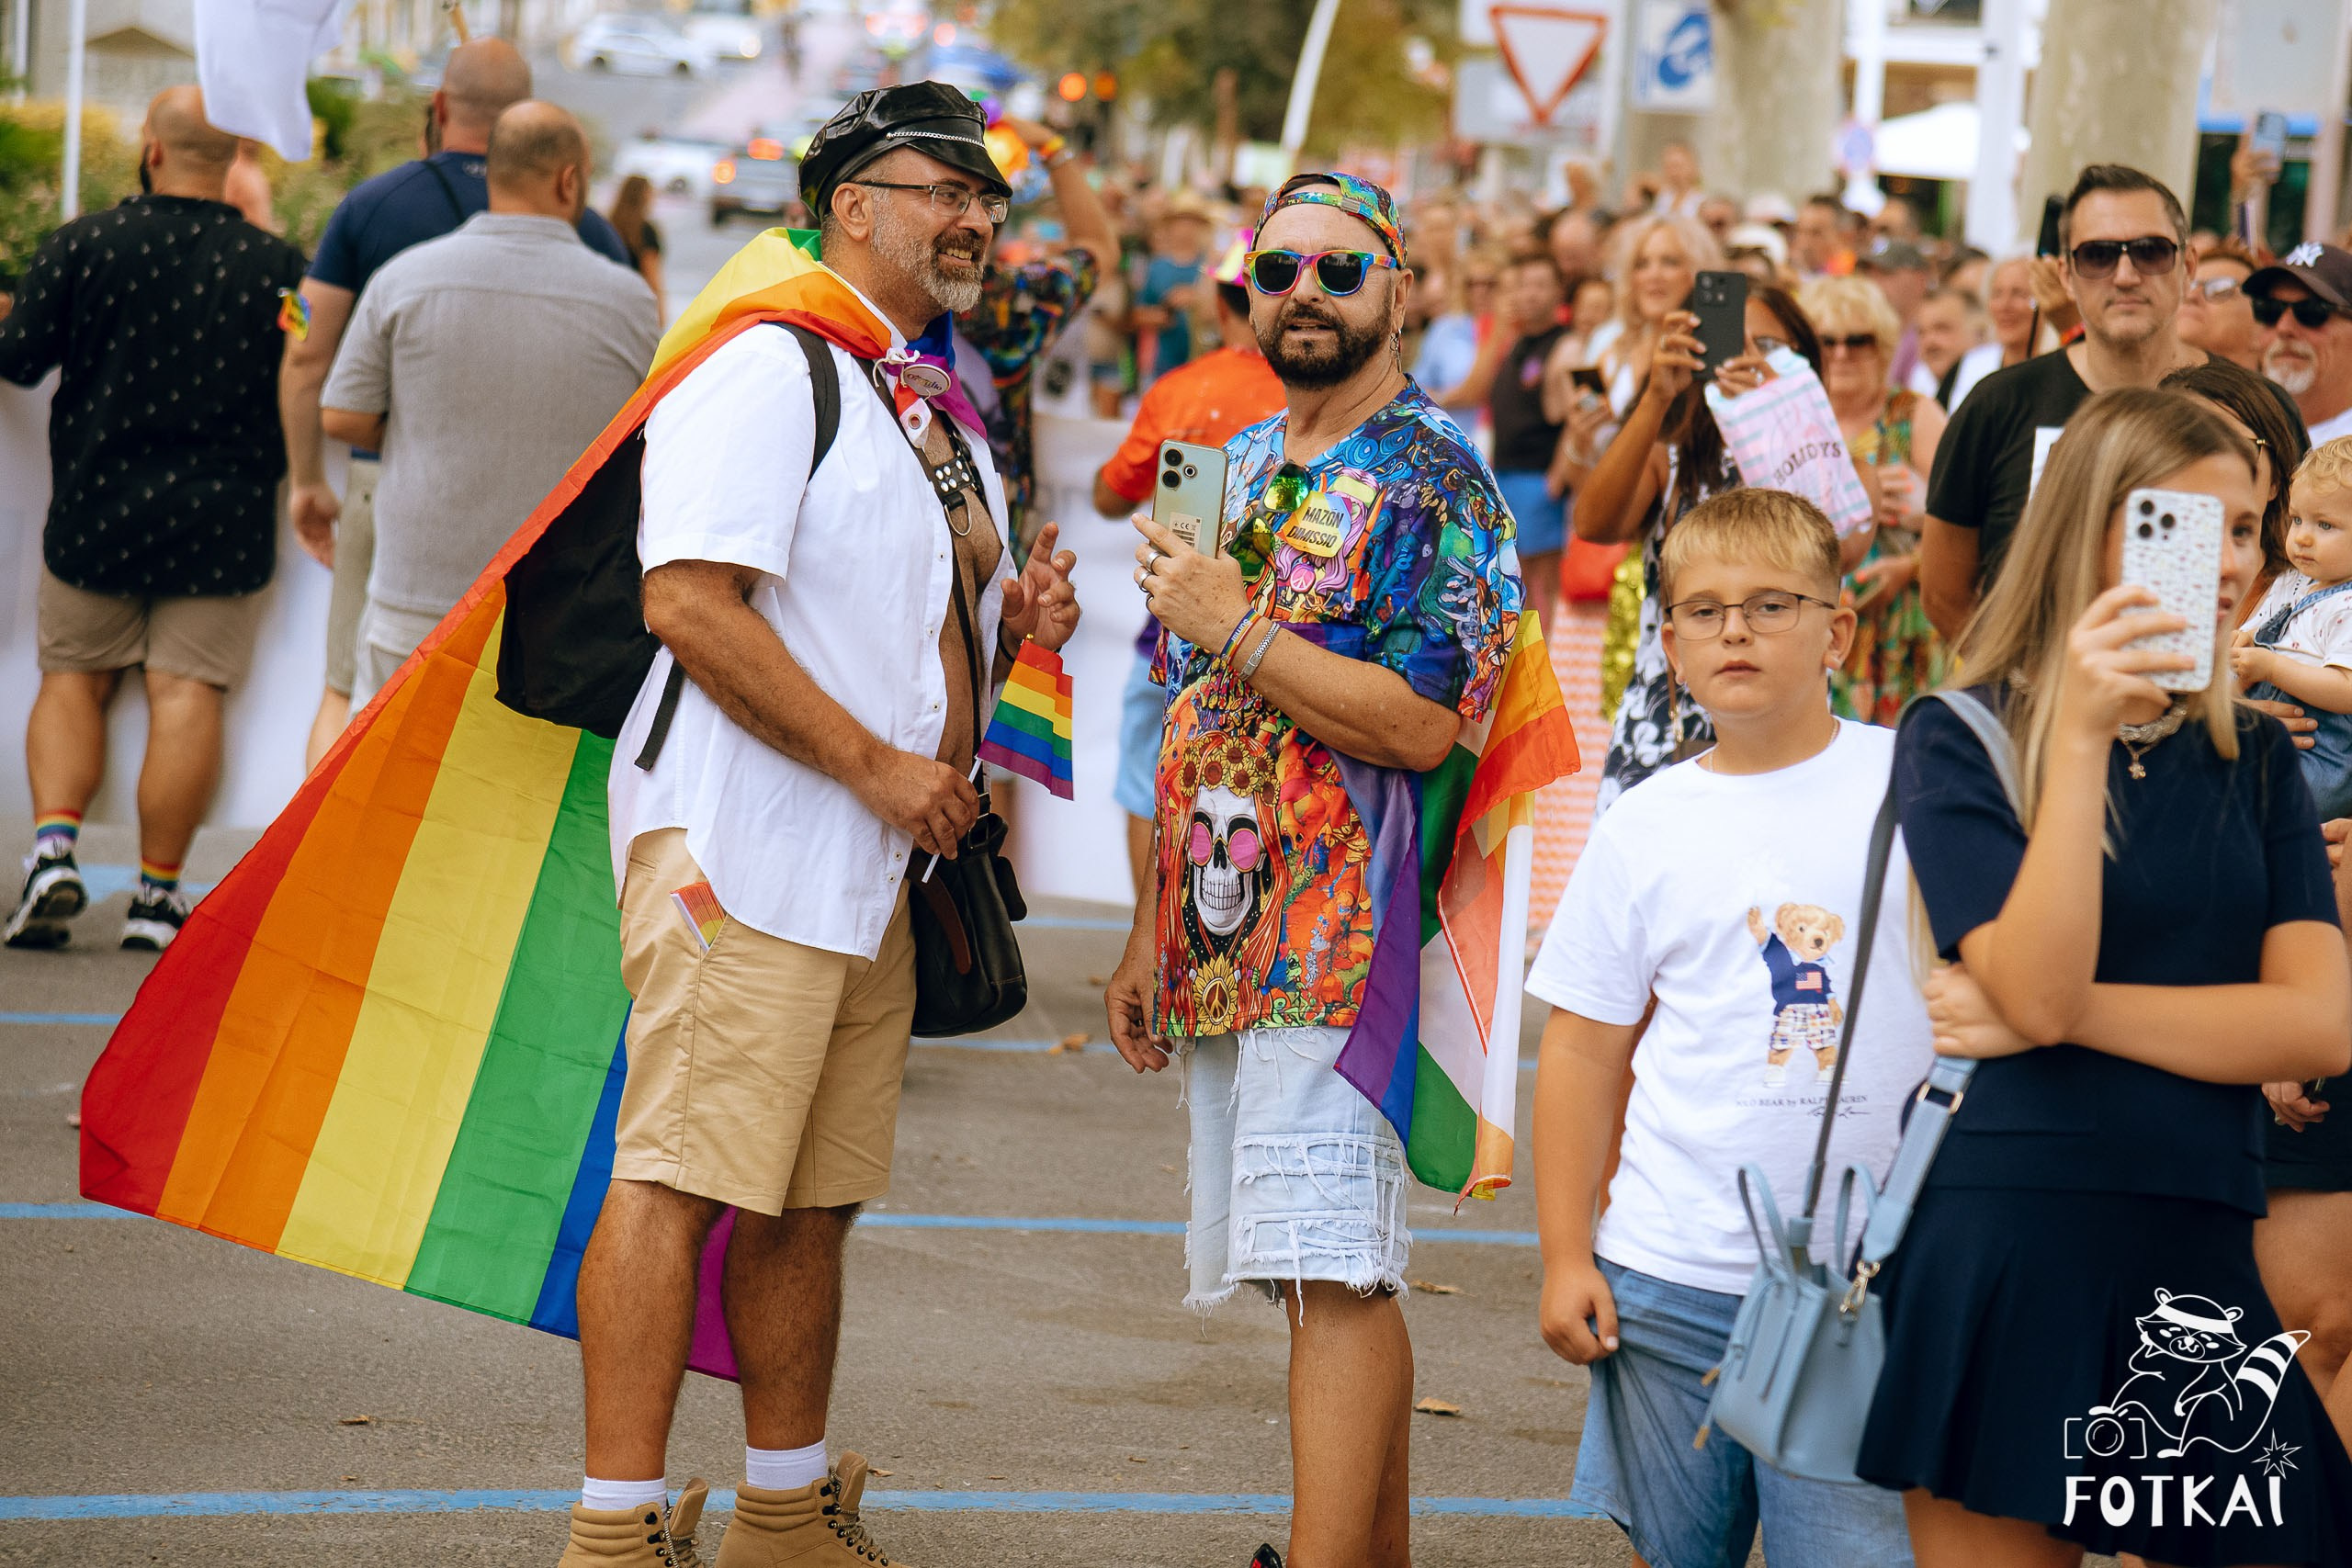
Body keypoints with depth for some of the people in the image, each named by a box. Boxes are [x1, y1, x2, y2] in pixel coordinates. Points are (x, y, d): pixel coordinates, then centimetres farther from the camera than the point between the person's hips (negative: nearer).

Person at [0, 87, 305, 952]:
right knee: (187, 694, 2)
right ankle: (157, 895, 3)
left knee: (73, 679, 14)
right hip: (222, 520, 0)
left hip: (94, 512, 0)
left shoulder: (82, 246, -7)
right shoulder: (276, 264, -5)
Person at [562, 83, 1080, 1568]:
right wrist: (874, 761, -18)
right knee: (678, 1178, -10)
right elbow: (691, 605, -19)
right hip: (742, 845, -9)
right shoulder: (769, 373, -9)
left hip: (876, 870, 9)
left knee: (812, 1200, 12)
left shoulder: (942, 417, 20)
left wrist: (1020, 622, 7)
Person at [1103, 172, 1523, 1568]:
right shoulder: (1239, 470, 17)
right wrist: (1155, 927, 18)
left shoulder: (1435, 482, -8)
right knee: (1325, 1272, 11)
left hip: (1345, 928, -8)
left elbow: (1418, 723, -19)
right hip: (1229, 931, 8)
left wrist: (1233, 624, -16)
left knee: (1335, 1271, -11)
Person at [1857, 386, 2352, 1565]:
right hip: (2010, 1242, -4)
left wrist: (2054, 1015, -10)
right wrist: (2081, 736, -21)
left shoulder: (2252, 761, 11)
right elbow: (2035, 985, -14)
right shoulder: (1960, 736, 0)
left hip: (2201, 1249, 4)